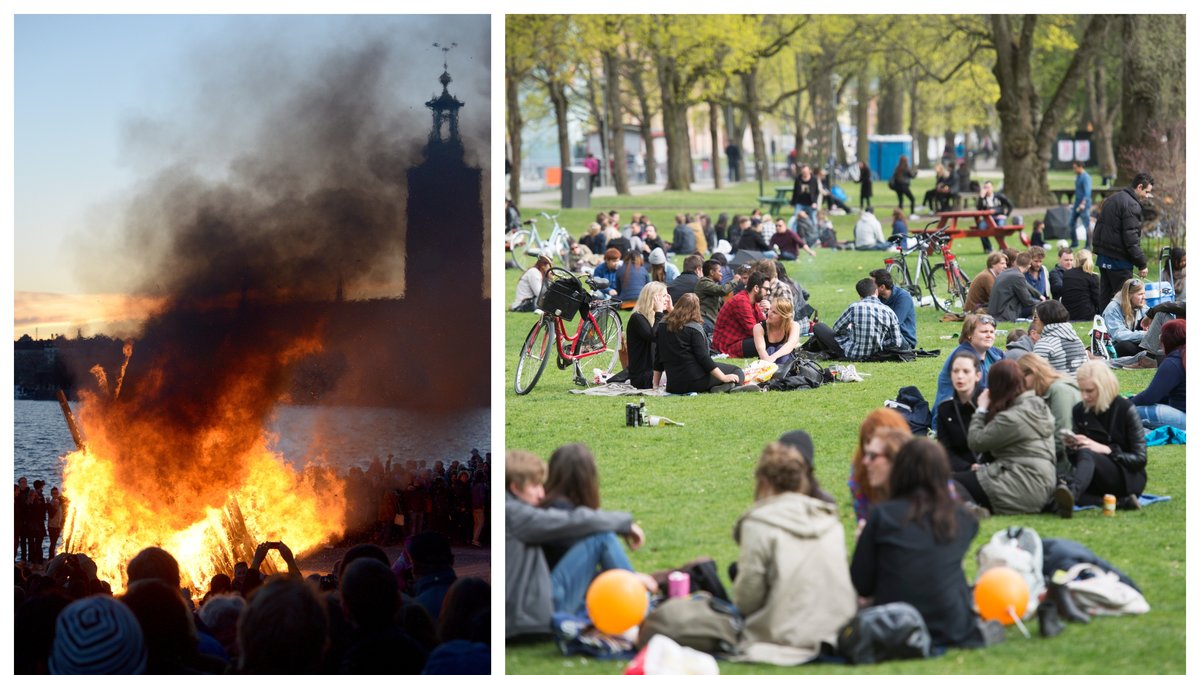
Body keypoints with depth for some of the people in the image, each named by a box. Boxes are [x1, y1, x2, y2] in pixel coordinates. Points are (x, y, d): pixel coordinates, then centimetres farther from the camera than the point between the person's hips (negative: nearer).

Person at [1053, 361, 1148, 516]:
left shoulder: (1125, 409, -6)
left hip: (1128, 478, -5)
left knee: (1086, 454, -36)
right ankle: (1121, 502, -40)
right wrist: (1072, 447, -11)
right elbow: (1074, 460, 13)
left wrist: (1106, 449, -19)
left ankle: (1070, 492, -69)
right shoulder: (1079, 411, 6)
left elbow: (1140, 459, -7)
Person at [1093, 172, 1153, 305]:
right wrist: (1141, 264, -15)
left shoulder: (1111, 199, 15)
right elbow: (1131, 238, -19)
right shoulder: (1131, 205, -15)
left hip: (1103, 257, 9)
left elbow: (1099, 227, 20)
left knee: (1105, 297, 12)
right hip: (1119, 260, -9)